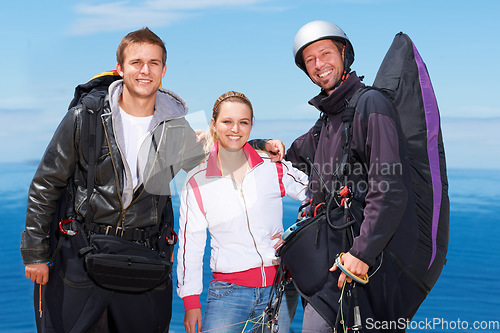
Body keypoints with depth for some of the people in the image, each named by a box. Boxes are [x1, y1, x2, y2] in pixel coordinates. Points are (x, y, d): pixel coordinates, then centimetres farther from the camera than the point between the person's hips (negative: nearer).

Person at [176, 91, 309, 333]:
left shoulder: (273, 168, -1)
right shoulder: (197, 182, 0)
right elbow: (190, 243, 3)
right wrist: (191, 302, 2)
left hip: (278, 286, 1)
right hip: (228, 292, -1)